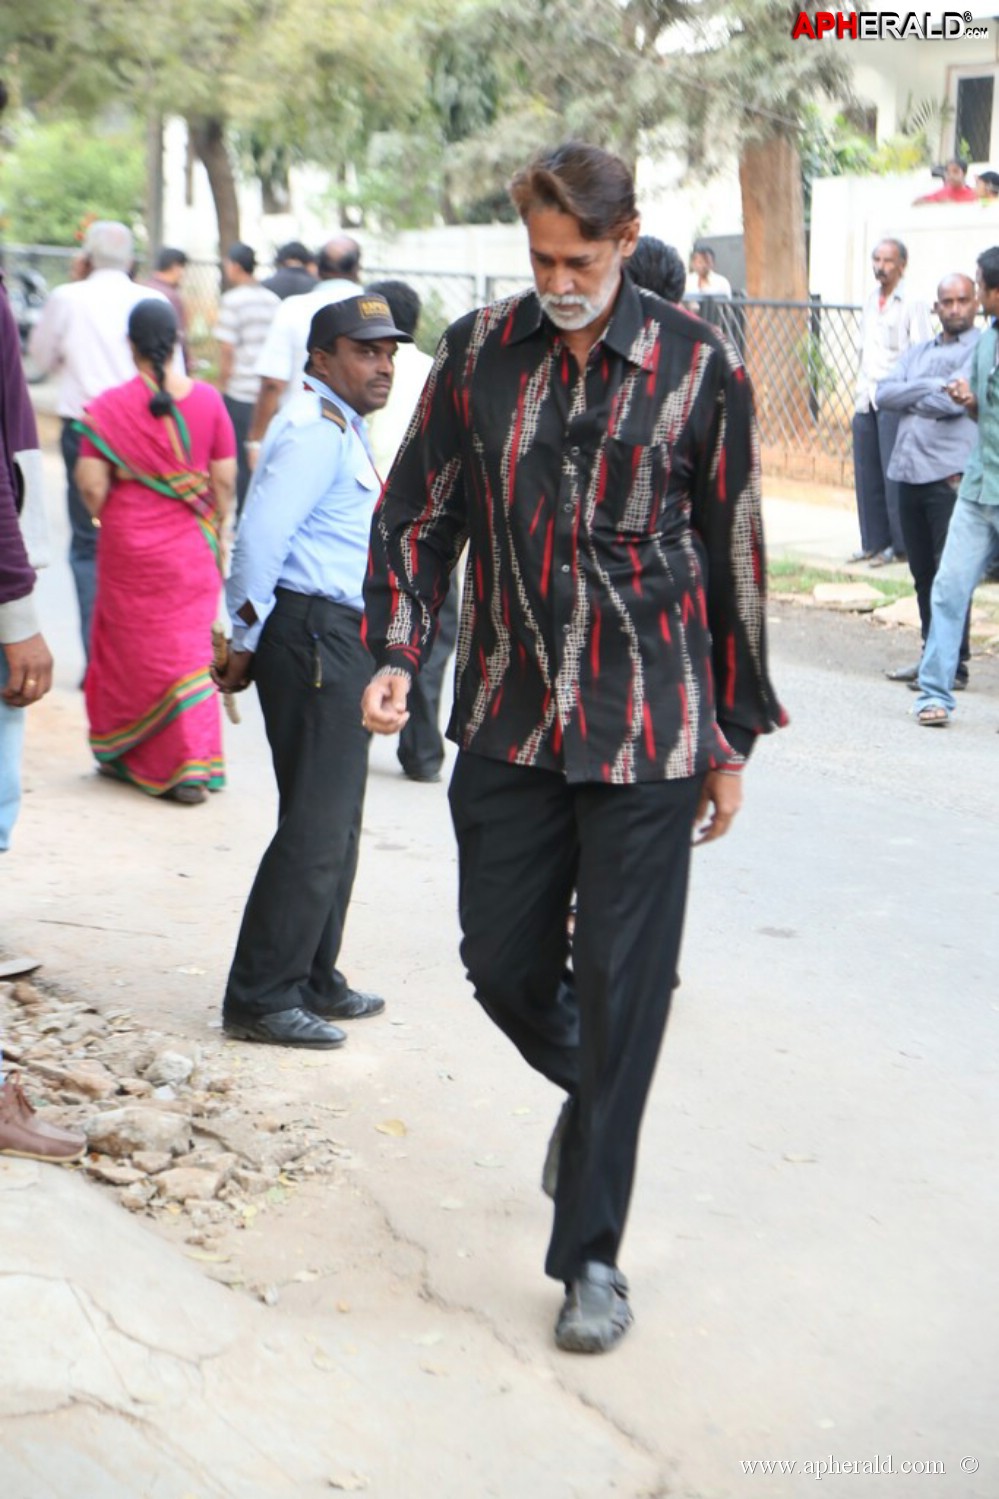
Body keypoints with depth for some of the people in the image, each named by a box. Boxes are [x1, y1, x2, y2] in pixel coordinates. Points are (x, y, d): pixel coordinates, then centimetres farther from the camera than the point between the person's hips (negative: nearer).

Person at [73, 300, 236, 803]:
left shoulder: (110, 407, -11)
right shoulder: (207, 400, -5)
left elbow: (92, 485, -13)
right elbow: (224, 479, -2)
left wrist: (107, 516, 8)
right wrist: (215, 530, 13)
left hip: (129, 545, -2)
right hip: (191, 547, 2)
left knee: (130, 644, 13)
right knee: (188, 646, 10)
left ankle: (123, 753, 26)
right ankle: (193, 765, 10)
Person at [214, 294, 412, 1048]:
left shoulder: (343, 428, 20)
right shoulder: (316, 427, -13)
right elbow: (260, 535, -21)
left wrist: (253, 639, 20)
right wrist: (246, 641, -15)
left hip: (342, 643, 11)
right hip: (314, 638, -11)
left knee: (336, 822, 16)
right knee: (317, 827, -9)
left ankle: (314, 981, 27)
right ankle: (260, 998, -2)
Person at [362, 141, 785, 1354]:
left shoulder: (697, 368, -4)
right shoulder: (478, 352, 2)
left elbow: (731, 557, 2)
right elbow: (418, 513, 9)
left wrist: (732, 738, 4)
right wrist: (396, 652, -7)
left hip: (648, 731, -3)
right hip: (509, 721, 3)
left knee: (620, 990, 1)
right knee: (502, 965, 10)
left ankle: (591, 1253, 15)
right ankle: (590, 1090, 44)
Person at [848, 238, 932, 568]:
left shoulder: (912, 303, -5)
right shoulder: (871, 301, 16)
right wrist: (862, 390, 16)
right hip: (866, 399, 7)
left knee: (895, 475, -6)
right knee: (866, 474, 6)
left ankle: (898, 544, 1)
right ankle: (873, 542, 14)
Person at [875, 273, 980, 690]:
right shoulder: (917, 353, 19)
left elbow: (958, 401, -16)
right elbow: (883, 394, 4)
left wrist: (911, 399, 0)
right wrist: (931, 388, -8)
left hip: (952, 475, -6)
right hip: (910, 473, 6)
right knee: (923, 573, 11)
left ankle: (953, 664, 1)